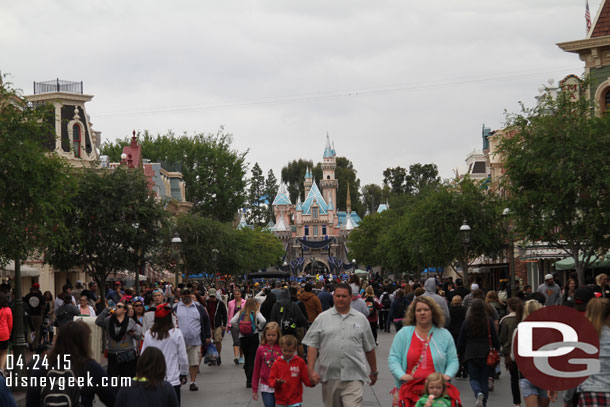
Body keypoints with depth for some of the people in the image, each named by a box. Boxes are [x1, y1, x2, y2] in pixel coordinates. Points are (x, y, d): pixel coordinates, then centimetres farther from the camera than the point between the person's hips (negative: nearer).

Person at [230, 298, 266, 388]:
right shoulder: (256, 313, -5)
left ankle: (248, 379, 19)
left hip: (242, 338, 3)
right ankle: (249, 381, -8)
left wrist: (239, 327, 6)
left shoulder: (241, 313, 2)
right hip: (253, 337, -3)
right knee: (252, 359, -1)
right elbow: (263, 321, -20)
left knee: (246, 359, 15)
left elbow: (232, 321, -7)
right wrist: (259, 328, -2)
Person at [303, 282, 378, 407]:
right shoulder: (322, 318, 7)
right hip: (329, 377, 1)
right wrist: (311, 370, -5)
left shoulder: (361, 319, 10)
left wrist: (374, 372, 20)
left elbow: (369, 348, 16)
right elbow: (312, 345, 4)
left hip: (354, 377, -1)